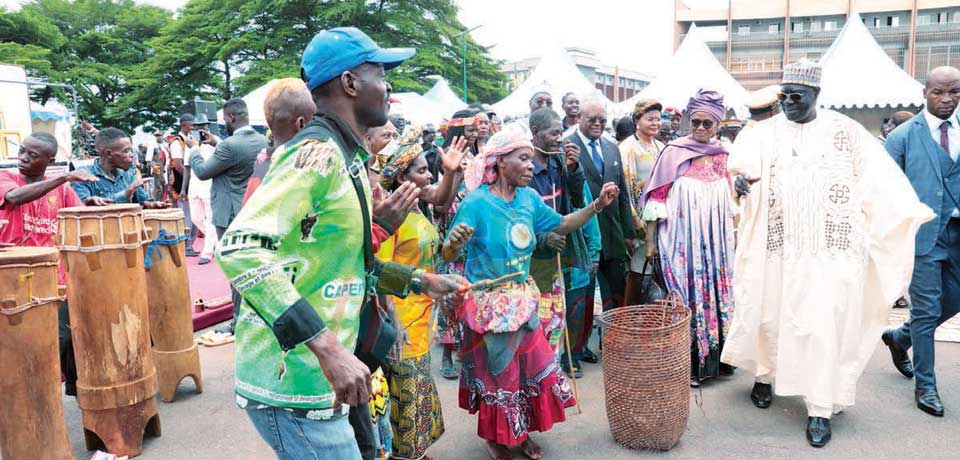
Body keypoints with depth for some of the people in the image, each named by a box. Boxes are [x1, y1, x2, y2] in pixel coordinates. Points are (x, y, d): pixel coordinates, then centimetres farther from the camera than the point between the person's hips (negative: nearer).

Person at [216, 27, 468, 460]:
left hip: (318, 374, 10)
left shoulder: (345, 158, 14)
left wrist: (421, 281, 22)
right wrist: (328, 348, -33)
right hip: (293, 383, -10)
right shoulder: (316, 152, -18)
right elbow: (241, 249, -29)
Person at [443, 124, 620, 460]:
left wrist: (597, 205, 0)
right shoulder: (476, 203, -19)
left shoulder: (529, 198, -1)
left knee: (530, 366, 14)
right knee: (497, 370, 10)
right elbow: (447, 255, -20)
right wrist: (455, 243, -43)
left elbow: (562, 225, 10)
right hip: (489, 302, -6)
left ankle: (521, 433, 36)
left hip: (522, 299, 6)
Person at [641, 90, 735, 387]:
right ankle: (687, 364, 12)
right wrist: (650, 241, -7)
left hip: (717, 241, 5)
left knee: (717, 294, 11)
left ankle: (715, 357, 26)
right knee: (687, 298, 0)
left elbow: (730, 203, 17)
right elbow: (657, 199, -6)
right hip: (683, 241, -5)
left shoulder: (722, 156, 8)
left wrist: (733, 237, 18)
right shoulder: (674, 153, -7)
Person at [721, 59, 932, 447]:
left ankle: (820, 407, 8)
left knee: (821, 324, -2)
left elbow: (881, 176, 0)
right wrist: (741, 176, -38)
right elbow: (745, 159, -17)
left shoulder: (844, 130, 2)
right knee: (770, 315, 10)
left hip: (829, 249, -1)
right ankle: (764, 375, 34)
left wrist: (912, 210, -10)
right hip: (778, 247, 1)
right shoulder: (766, 132, 2)